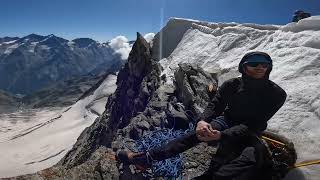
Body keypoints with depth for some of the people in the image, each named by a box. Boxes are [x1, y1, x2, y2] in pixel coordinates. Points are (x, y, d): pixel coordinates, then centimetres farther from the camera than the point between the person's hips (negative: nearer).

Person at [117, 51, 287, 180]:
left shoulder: (276, 94, -14)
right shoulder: (232, 85, -7)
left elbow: (255, 125, -21)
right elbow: (214, 106, -11)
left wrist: (222, 135, -36)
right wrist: (202, 121, -36)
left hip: (249, 133, -1)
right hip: (226, 122, 2)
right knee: (200, 132, -27)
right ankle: (147, 157, -30)